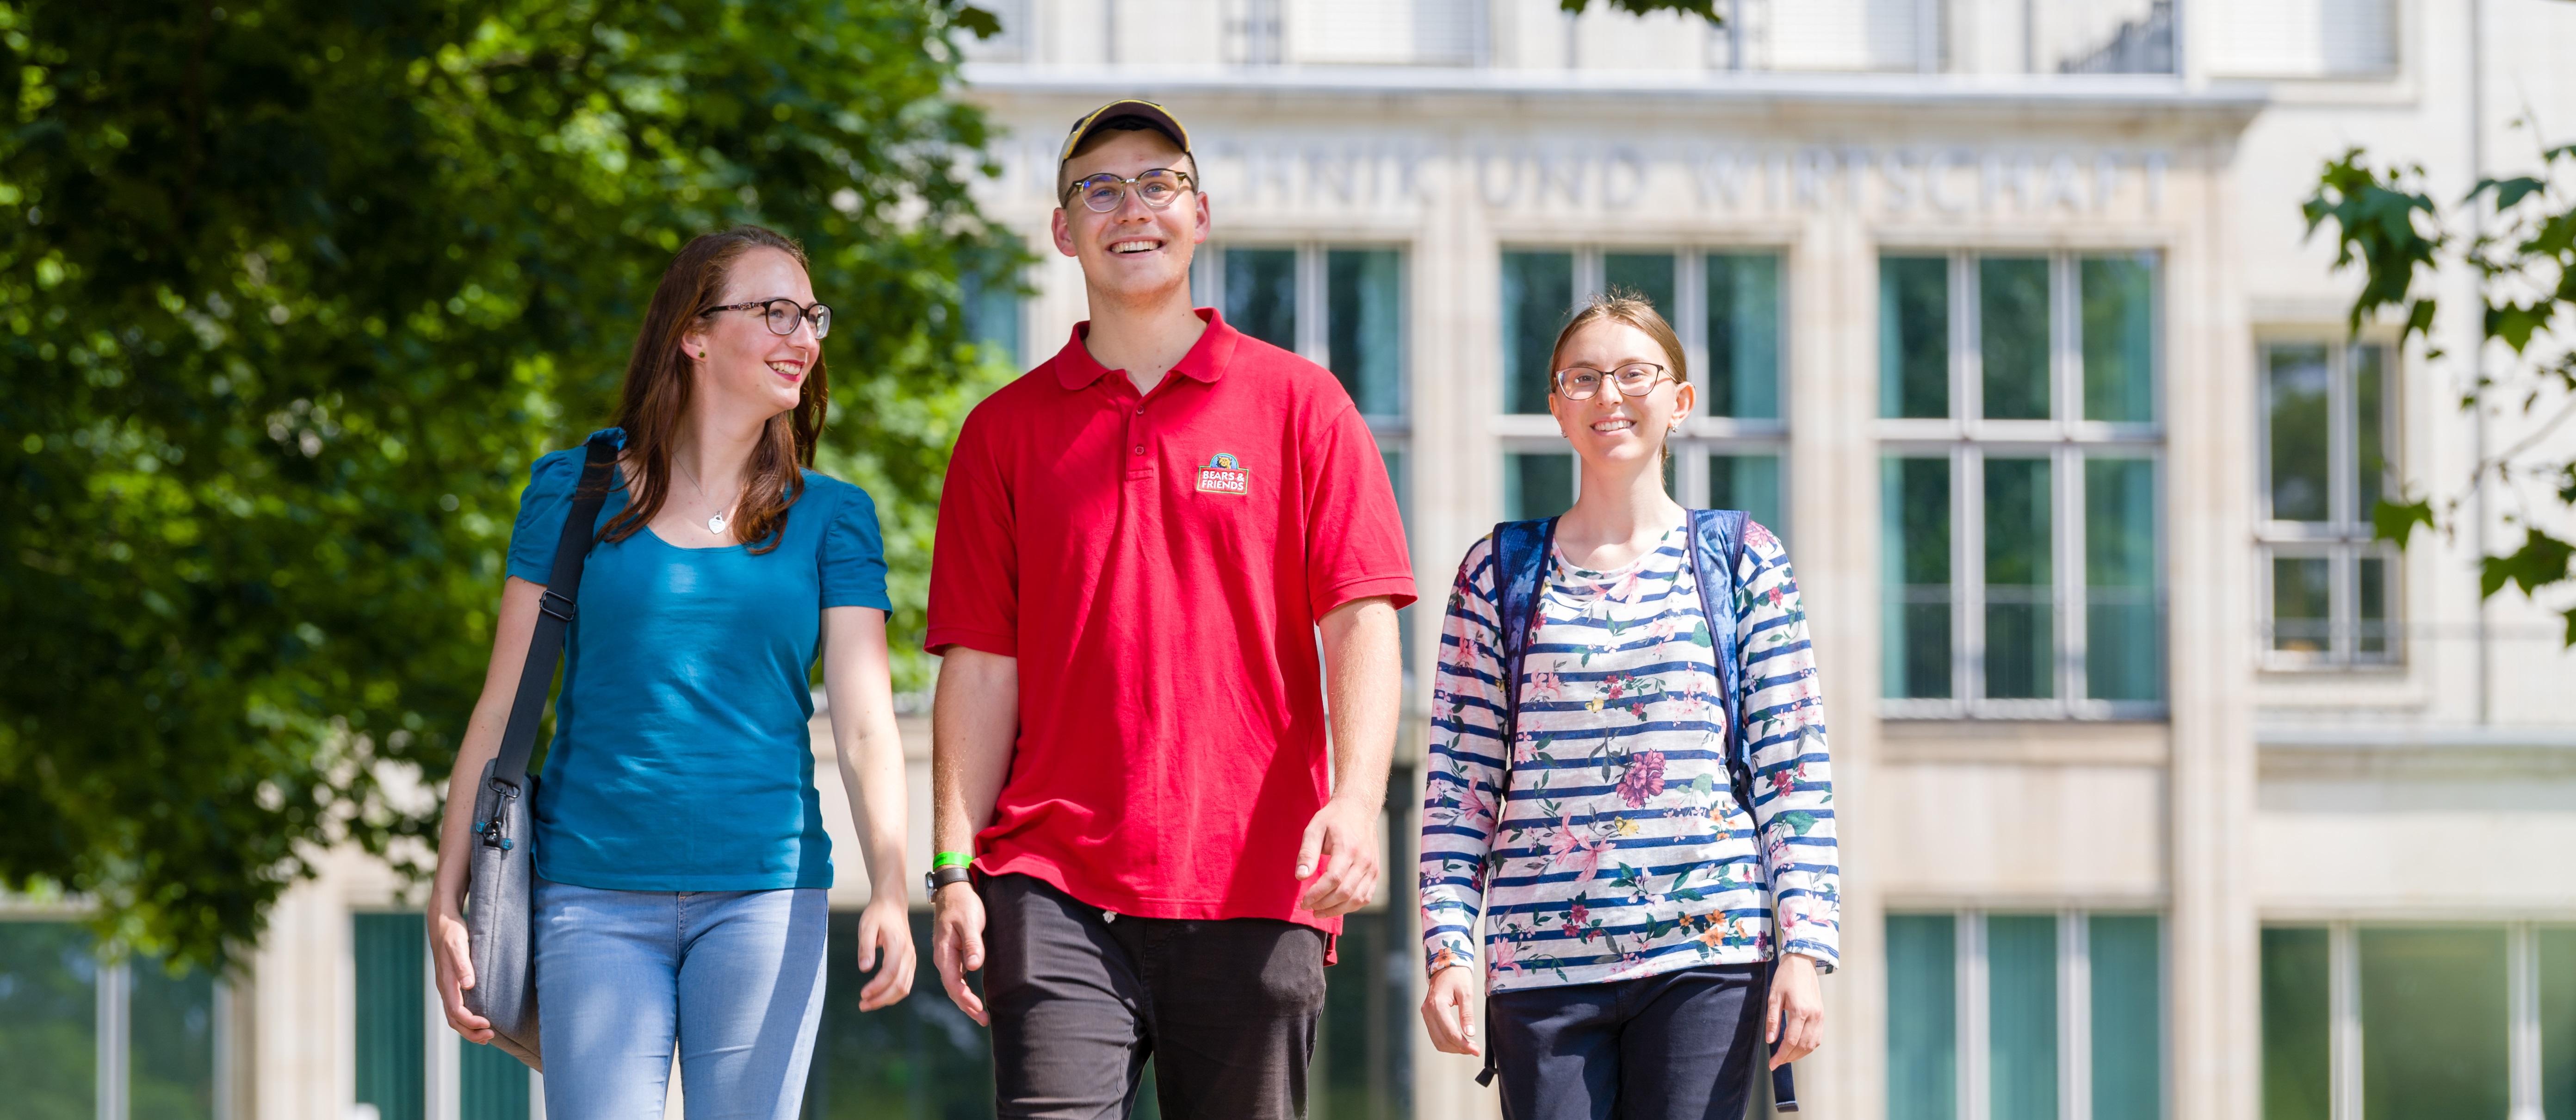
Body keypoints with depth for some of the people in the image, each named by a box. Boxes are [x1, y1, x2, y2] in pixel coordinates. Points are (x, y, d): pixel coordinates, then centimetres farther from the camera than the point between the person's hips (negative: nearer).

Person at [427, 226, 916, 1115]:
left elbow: (865, 723, -2)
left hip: (764, 890, 1)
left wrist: (889, 893, -18)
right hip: (595, 896, -1)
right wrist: (448, 902, 1)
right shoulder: (574, 490, 5)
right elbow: (502, 707, 6)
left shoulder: (830, 518, 8)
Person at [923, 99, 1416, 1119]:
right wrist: (954, 870, 0)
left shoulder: (1298, 404, 8)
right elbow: (982, 663, 8)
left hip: (1256, 886, 0)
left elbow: (1360, 624, 1)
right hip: (1058, 887, 0)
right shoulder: (1009, 430, 11)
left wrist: (1357, 801, -16)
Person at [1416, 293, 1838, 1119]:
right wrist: (1448, 949, -1)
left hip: (1706, 956, -1)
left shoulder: (1742, 562, 8)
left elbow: (1793, 767, 5)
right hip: (1540, 953, 1)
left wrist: (1803, 947, -3)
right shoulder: (1500, 572, 10)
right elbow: (1461, 779, 8)